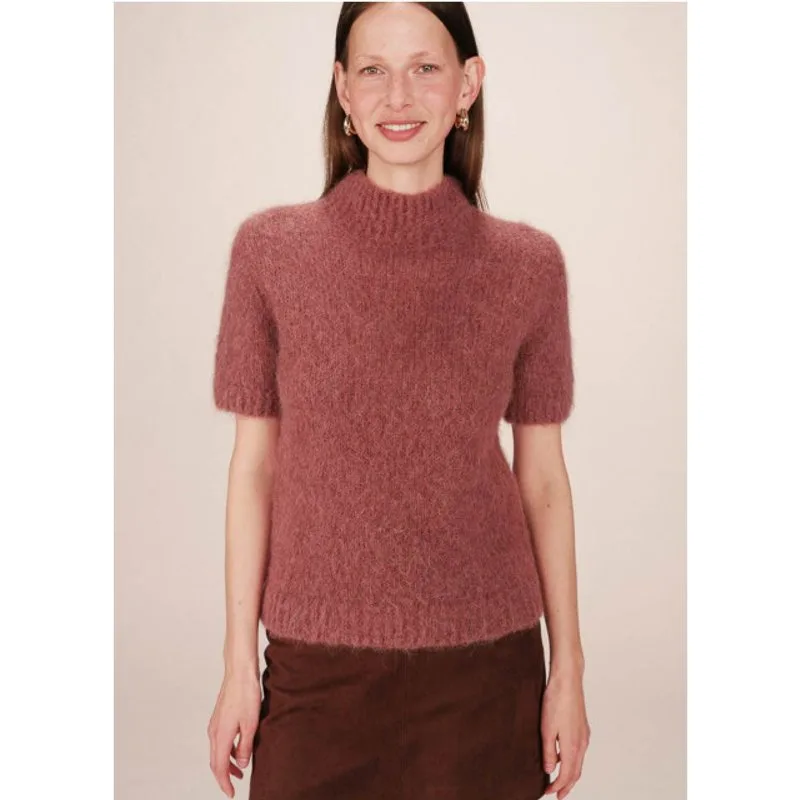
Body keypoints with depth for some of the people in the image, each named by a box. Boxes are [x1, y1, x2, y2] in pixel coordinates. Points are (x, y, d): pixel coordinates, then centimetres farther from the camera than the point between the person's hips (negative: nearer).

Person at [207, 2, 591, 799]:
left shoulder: (527, 264, -3)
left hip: (482, 660, 1)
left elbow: (542, 475, 2)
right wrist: (238, 663, 0)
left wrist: (568, 669, 4)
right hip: (319, 661, 0)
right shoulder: (270, 248, -4)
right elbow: (253, 466, -1)